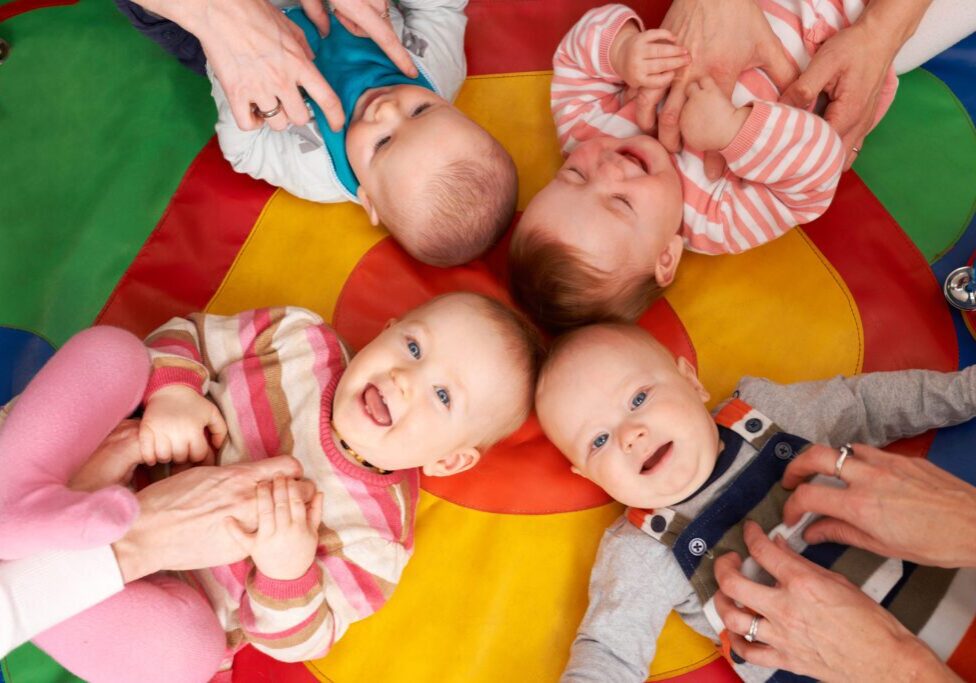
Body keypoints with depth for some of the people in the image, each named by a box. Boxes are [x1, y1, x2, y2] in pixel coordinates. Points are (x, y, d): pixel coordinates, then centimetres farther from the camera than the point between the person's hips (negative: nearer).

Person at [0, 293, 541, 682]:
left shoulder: (377, 536, -15)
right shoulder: (299, 339, -9)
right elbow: (186, 336, 0)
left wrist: (289, 571, -35)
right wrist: (171, 390, -23)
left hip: (160, 591, -2)